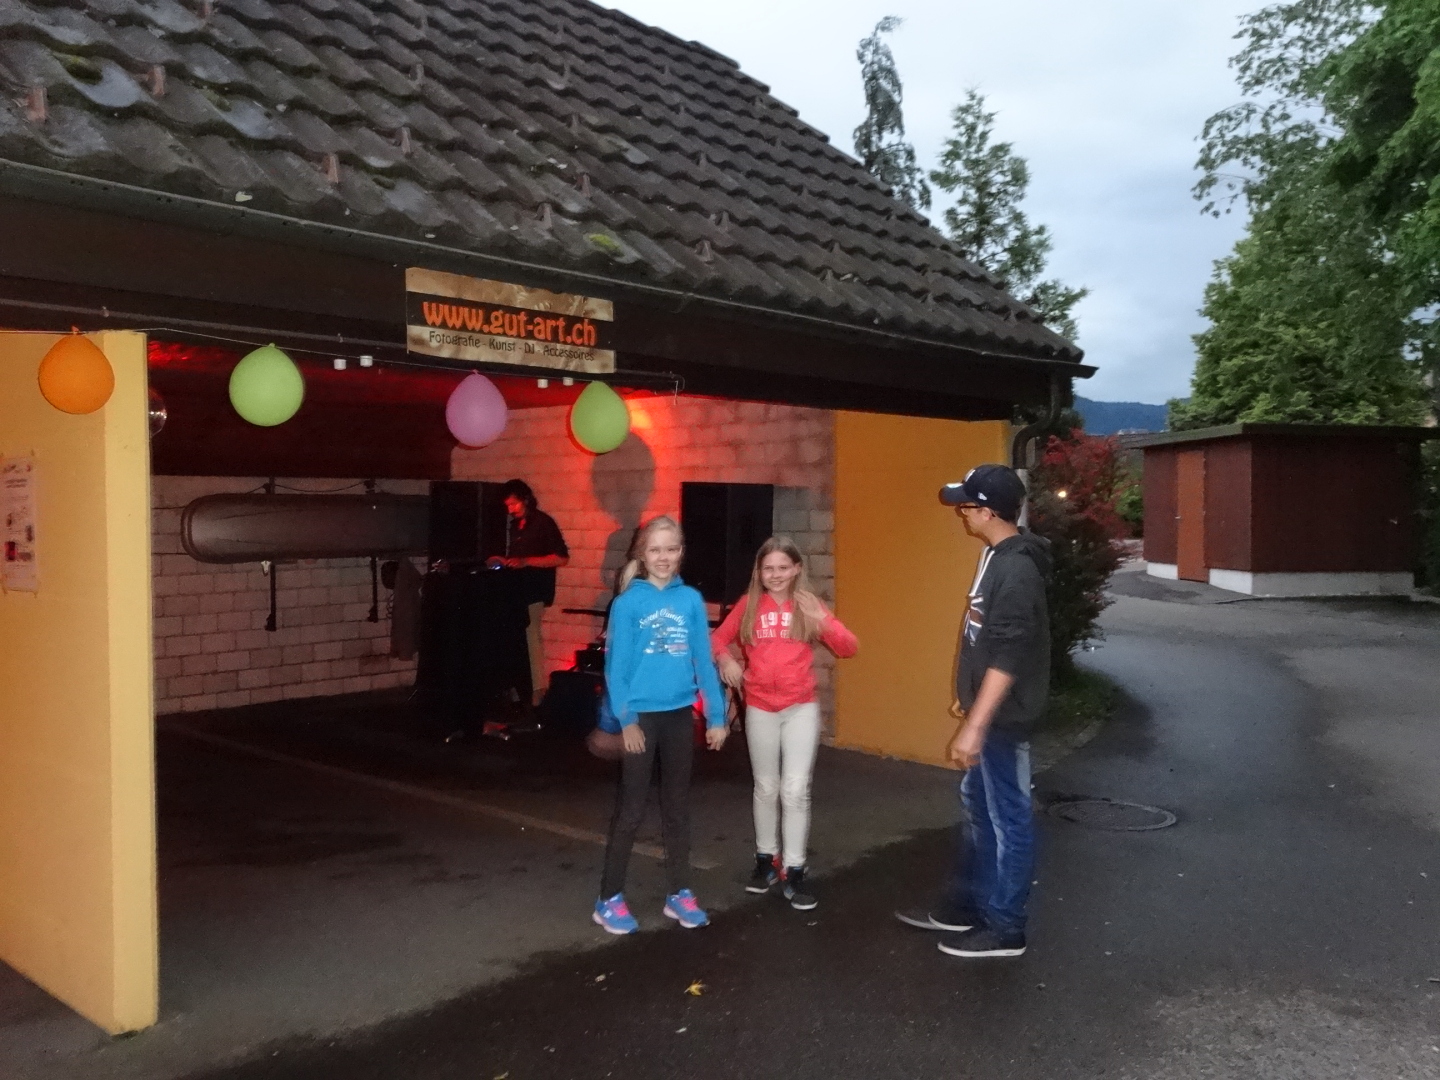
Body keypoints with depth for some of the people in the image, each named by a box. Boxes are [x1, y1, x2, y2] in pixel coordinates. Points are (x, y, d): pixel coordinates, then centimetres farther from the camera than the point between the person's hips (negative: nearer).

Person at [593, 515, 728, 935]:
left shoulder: (691, 600, 1)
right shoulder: (629, 602, -9)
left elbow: (703, 660, 3)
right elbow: (616, 665, -10)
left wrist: (716, 716, 2)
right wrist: (626, 719, -16)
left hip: (680, 715, 4)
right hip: (642, 715, -4)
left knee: (677, 806, 14)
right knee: (631, 809, 4)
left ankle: (679, 893, 26)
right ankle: (609, 899, 16)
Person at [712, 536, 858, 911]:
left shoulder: (809, 605, -3)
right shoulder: (748, 606, 0)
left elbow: (849, 648, -8)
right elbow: (718, 638, 11)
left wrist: (824, 622, -26)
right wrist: (725, 659, -11)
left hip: (801, 708, -1)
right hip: (760, 709, 2)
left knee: (795, 790, -6)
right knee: (766, 788, 13)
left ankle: (794, 869, 5)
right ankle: (766, 858, 28)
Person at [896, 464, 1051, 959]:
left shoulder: (1016, 570, -24)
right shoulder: (996, 556, 7)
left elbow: (1007, 658, -27)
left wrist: (974, 727, -27)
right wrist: (968, 699, 23)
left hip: (1003, 717, -10)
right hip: (988, 709, 10)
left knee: (1008, 818, 3)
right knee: (977, 809, 19)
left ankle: (1004, 928, 17)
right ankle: (964, 907, 33)